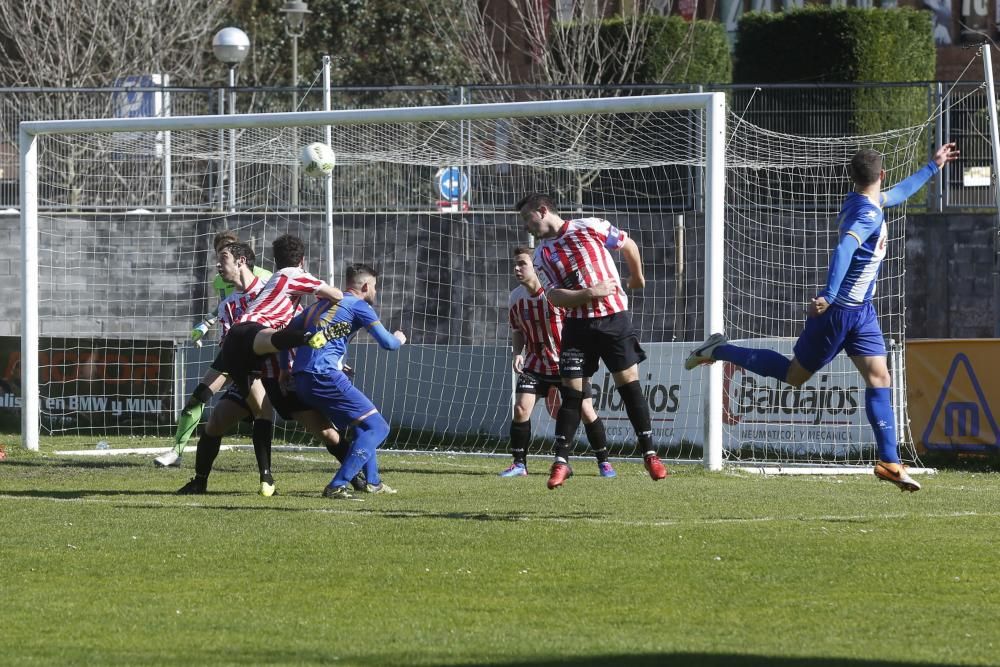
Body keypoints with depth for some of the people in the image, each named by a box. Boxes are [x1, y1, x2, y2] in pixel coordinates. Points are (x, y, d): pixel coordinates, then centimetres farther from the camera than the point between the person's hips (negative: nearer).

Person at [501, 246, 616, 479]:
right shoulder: (516, 297, -2)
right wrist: (517, 353, -4)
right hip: (535, 362, 4)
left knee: (586, 410, -7)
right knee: (521, 408, -11)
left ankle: (604, 462, 9)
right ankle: (519, 464, 0)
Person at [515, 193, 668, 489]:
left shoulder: (591, 228, -2)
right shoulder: (542, 254, 4)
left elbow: (628, 245, 12)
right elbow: (554, 296, -5)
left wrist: (637, 276, 25)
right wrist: (590, 293, -19)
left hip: (614, 318, -2)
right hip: (577, 325, 2)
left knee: (629, 383, -1)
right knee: (572, 392, -3)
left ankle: (649, 454, 7)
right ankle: (561, 461, 1)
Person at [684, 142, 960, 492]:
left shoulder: (859, 203, 7)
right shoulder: (868, 214, -23)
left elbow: (898, 193, 29)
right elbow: (844, 249, -39)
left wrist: (933, 167, 36)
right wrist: (829, 296, -49)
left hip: (860, 312, 9)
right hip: (837, 311, -9)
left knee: (879, 377, -2)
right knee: (794, 375, 5)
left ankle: (889, 461, -5)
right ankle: (720, 351, 20)